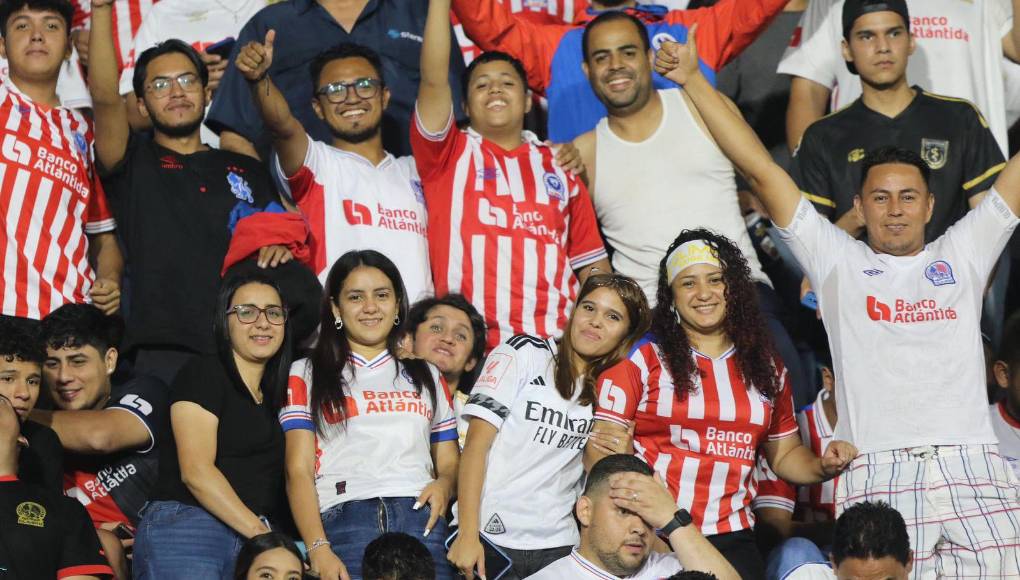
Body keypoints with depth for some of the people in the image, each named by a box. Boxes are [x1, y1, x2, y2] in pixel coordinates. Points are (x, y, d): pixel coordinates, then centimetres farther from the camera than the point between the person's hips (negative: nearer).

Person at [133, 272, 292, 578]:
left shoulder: (276, 395, 23)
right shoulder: (203, 373, 1)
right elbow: (196, 471, -10)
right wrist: (260, 531, -13)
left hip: (253, 542, 6)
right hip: (184, 528, -6)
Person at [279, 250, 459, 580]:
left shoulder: (427, 376, 27)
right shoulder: (306, 375, 17)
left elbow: (449, 463, 23)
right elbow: (299, 470, 6)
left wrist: (444, 484, -2)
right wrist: (318, 549, -9)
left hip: (420, 516, 2)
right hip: (343, 515, -2)